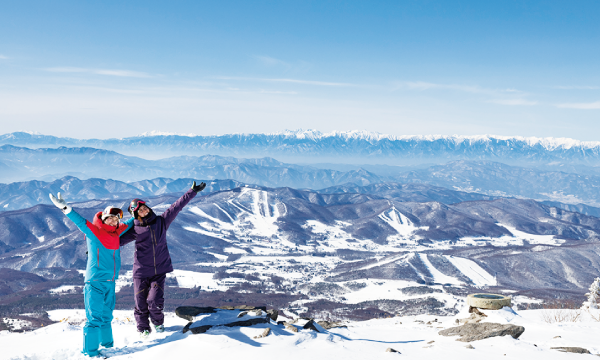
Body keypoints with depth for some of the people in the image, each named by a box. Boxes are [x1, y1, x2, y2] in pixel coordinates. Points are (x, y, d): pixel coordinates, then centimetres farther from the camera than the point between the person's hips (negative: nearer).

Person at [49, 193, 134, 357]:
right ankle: (90, 351, -1)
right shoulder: (92, 231, -7)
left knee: (106, 315, 18)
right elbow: (80, 221, -21)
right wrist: (65, 208, -35)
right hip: (95, 281, -7)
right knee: (94, 317, -7)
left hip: (110, 281, 7)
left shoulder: (116, 232, 12)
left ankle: (106, 344, 30)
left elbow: (127, 225, 31)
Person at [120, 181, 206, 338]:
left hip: (160, 269, 1)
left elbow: (177, 206, 2)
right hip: (141, 271, 0)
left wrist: (193, 191, 3)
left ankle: (158, 322, 22)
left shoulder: (162, 221, 2)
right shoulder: (135, 229, -3)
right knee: (141, 304, 3)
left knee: (155, 300, -9)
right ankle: (143, 329, 27)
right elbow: (118, 240, -1)